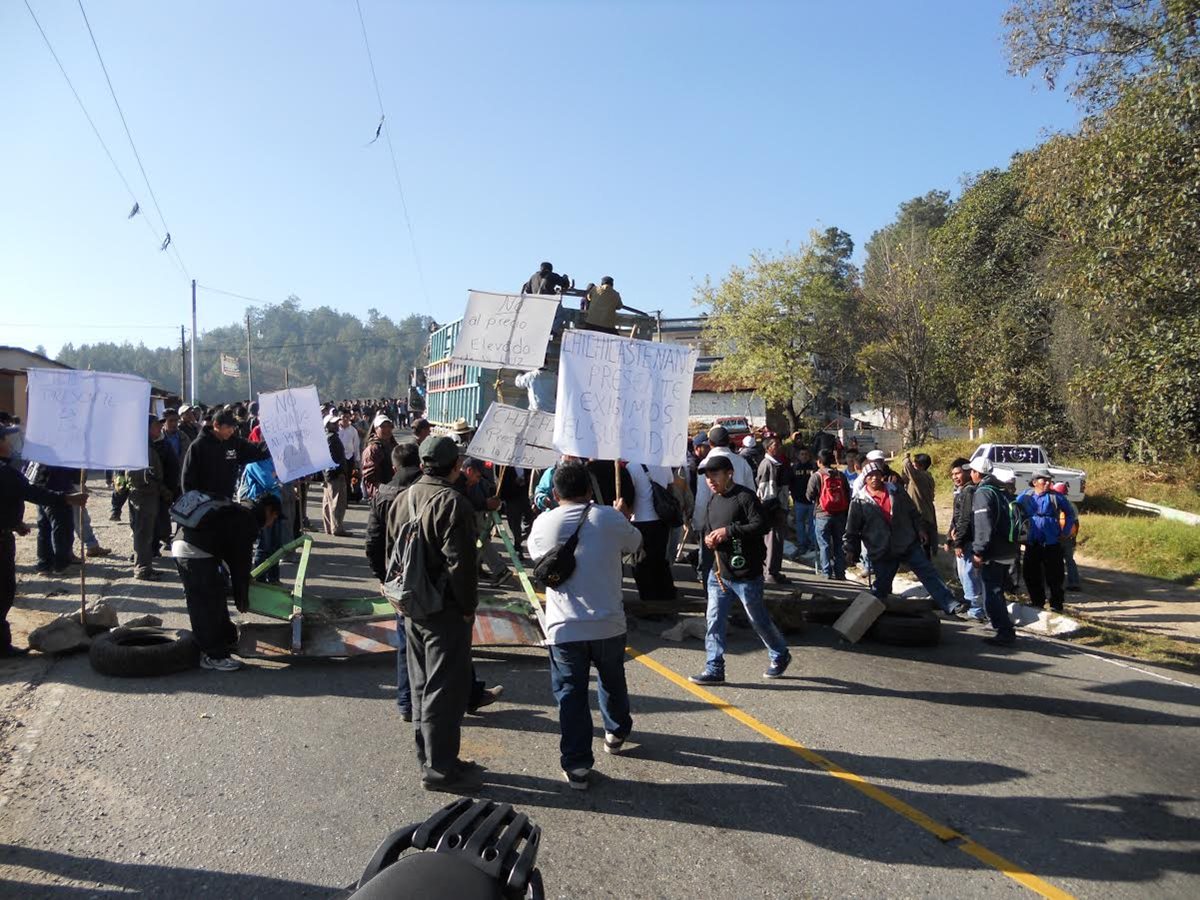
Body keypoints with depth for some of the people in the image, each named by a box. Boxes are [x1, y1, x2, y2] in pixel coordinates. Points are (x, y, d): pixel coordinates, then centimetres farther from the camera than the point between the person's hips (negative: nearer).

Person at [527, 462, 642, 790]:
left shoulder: (542, 524, -4)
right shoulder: (609, 518, -6)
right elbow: (635, 544, 12)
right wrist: (625, 517, 31)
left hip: (564, 628, -1)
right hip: (608, 624, 1)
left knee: (570, 694, 6)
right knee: (612, 680, 24)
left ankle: (576, 766, 6)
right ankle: (616, 733, 45)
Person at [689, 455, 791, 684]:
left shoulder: (745, 497, -15)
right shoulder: (712, 500, 10)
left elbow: (761, 525, -24)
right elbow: (705, 526, 21)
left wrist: (729, 531, -25)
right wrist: (706, 536, -2)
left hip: (745, 574, -7)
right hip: (719, 571, 7)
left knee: (758, 620, 9)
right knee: (713, 620, 2)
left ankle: (781, 656, 33)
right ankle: (714, 669, 10)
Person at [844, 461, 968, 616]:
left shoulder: (896, 492, 5)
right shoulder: (859, 502, -5)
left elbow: (912, 512, 14)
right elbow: (852, 530, -2)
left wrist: (920, 529, 6)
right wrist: (850, 550, -8)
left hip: (909, 545, 2)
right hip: (881, 553, -2)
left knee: (930, 574, 0)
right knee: (881, 587, 7)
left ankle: (951, 606, 3)